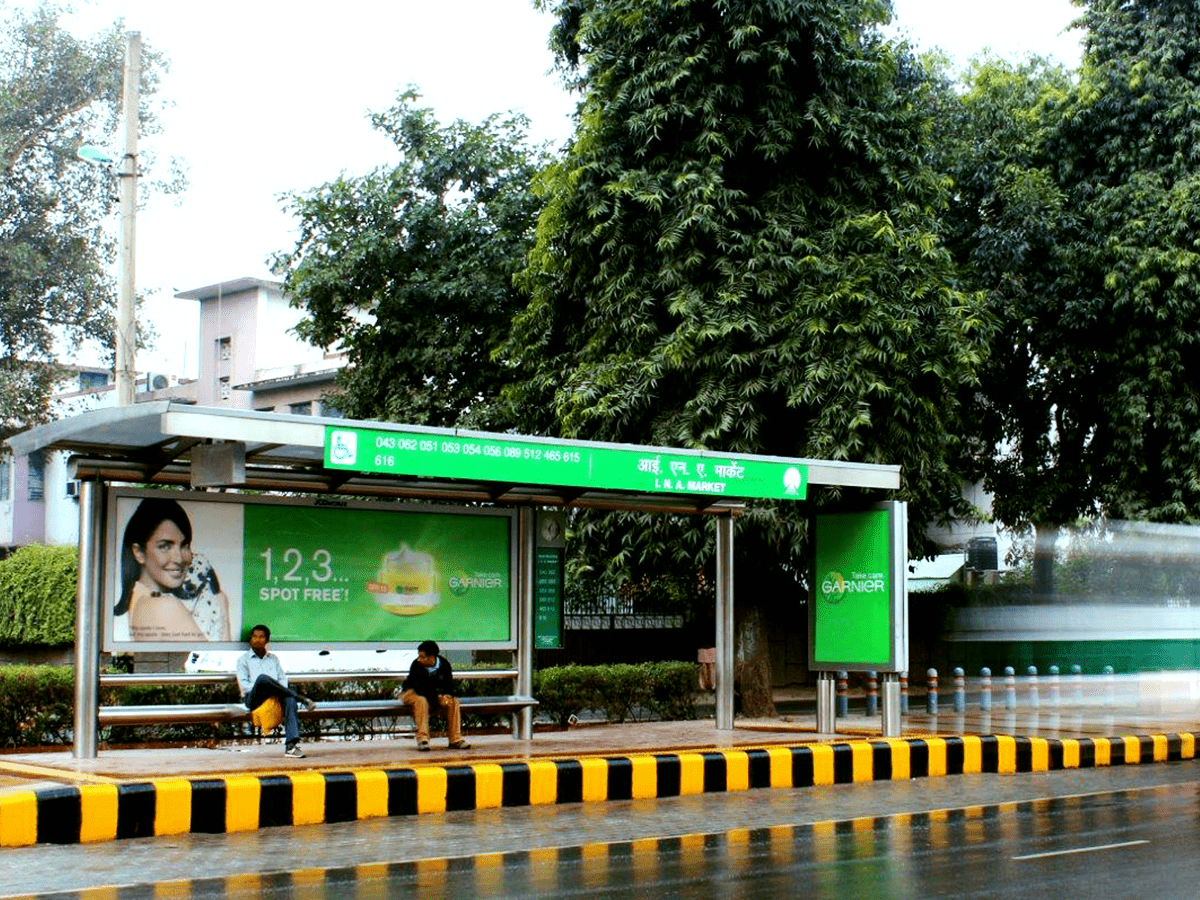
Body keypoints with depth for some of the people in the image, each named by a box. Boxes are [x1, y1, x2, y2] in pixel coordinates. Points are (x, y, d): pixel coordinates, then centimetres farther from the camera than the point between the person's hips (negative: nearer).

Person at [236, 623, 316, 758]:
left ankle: (291, 744, -48)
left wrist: (282, 690, -7)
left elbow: (283, 679, 17)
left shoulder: (273, 658, 27)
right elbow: (243, 684, 3)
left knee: (289, 699, -35)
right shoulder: (243, 659, 17)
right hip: (253, 699, -3)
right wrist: (261, 689, -13)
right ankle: (301, 699, -32)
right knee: (262, 678, -37)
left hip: (276, 697, 3)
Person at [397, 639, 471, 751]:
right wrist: (438, 696, -32)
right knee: (421, 701, -38)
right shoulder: (416, 665, -22)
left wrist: (446, 695, -26)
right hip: (412, 693, -4)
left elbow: (449, 686, -3)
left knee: (453, 702, -18)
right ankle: (422, 739, -39)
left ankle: (455, 739, -18)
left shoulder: (444, 664, -9)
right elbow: (420, 689, -25)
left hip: (434, 696, 4)